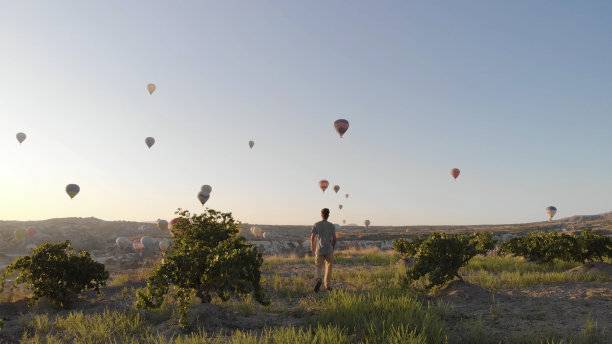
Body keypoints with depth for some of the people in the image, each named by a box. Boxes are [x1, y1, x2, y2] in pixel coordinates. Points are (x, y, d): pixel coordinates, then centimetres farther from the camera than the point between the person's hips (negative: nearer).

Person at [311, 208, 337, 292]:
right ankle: (328, 285, 16)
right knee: (328, 268, 14)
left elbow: (312, 237, -2)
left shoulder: (316, 225, -3)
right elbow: (334, 239, -1)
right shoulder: (332, 226, -2)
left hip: (319, 250, 0)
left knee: (319, 267, 7)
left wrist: (312, 247, 13)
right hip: (329, 250, 1)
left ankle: (319, 280, -19)